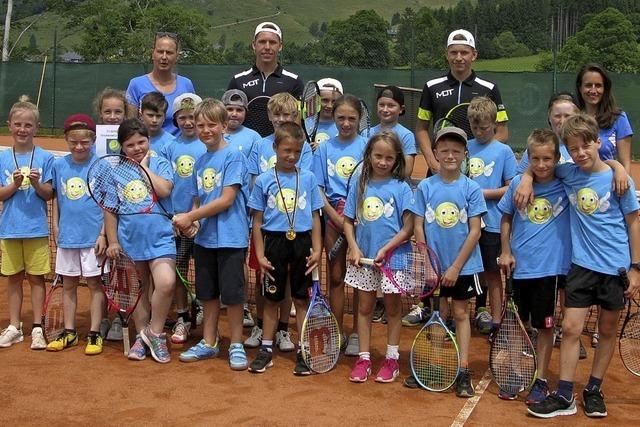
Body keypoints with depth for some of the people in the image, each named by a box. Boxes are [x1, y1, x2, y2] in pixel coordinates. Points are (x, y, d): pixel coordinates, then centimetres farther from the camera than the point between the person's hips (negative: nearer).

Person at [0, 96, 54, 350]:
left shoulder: (45, 158, -2)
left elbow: (49, 194, -4)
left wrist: (36, 183, -22)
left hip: (36, 228, -2)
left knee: (36, 278, 4)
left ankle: (37, 328, 13)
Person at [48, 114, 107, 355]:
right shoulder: (59, 165, 2)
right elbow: (56, 198, 12)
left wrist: (103, 234, -10)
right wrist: (55, 225, 6)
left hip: (93, 236, -4)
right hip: (67, 236, 4)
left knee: (94, 283, 4)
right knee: (68, 284, 12)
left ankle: (95, 334, 12)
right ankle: (69, 332, 23)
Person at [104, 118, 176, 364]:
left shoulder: (161, 164, 1)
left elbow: (164, 190, -18)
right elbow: (110, 208, 6)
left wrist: (144, 166, -8)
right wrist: (112, 241, 2)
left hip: (160, 239, -2)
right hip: (130, 240, 2)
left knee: (166, 283, -21)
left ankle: (155, 332, -1)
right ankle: (141, 337, 27)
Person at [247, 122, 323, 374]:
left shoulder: (308, 178, 2)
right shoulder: (264, 181, 0)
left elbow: (315, 218, 5)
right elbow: (257, 221, 2)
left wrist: (317, 249, -3)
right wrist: (260, 254, -3)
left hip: (302, 242, 0)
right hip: (274, 242, 0)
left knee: (302, 299, 7)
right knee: (272, 299, 10)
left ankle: (304, 351, 16)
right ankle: (266, 349, 21)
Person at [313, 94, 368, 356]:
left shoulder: (366, 146, 1)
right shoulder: (325, 148, 5)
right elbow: (319, 190, 2)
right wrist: (337, 218, -10)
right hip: (333, 217, 1)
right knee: (335, 276, 7)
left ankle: (357, 334, 14)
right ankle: (337, 333, 17)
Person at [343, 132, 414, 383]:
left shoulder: (401, 188, -6)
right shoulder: (359, 185, 3)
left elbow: (408, 228, -9)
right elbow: (348, 221, 6)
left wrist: (385, 249, -16)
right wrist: (354, 248, -7)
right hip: (363, 258, 3)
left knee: (392, 308, 10)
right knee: (364, 307, 10)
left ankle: (392, 359, 21)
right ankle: (363, 358, 19)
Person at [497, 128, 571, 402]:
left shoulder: (567, 185, -7)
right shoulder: (518, 184, -2)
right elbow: (506, 218, 8)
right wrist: (506, 251, 2)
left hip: (550, 267, -2)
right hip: (519, 266, 2)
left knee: (544, 326, 8)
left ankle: (540, 380, 21)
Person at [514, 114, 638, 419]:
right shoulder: (568, 173, -2)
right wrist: (527, 177, -4)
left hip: (615, 267, -1)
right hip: (582, 265, 2)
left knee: (607, 330, 11)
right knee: (571, 328, -2)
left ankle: (594, 390, 27)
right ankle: (564, 397, 5)